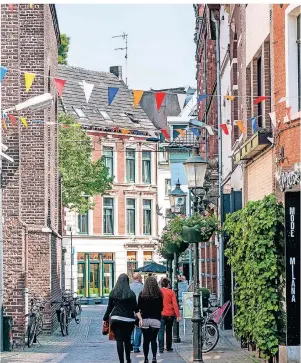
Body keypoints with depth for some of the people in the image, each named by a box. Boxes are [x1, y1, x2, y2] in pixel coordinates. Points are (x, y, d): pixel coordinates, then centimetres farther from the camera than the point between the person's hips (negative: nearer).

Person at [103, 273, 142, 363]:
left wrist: (105, 318, 12)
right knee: (127, 340, 16)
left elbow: (109, 307, 4)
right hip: (128, 320, 1)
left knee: (119, 341, -1)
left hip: (116, 319, -1)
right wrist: (140, 318, -5)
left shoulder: (113, 293, 2)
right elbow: (135, 308, -4)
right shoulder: (131, 293, 1)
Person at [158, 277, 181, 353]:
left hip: (160, 314, 0)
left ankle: (161, 348, -10)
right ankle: (168, 347, 18)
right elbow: (175, 304, -6)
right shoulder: (171, 292, -2)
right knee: (169, 331, 14)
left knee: (161, 331, -1)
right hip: (170, 314, 0)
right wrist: (178, 315, -6)